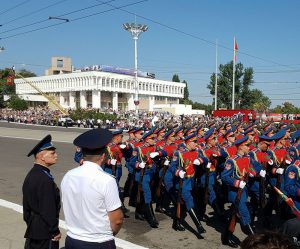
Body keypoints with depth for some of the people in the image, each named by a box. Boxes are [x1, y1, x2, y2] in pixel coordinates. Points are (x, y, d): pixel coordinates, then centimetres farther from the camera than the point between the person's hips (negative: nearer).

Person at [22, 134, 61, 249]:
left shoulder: (30, 175, 6)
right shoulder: (45, 180, -24)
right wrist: (55, 231, -12)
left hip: (32, 230, 9)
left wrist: (30, 223, 21)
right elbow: (48, 210, -22)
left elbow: (26, 205, 13)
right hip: (45, 232, -9)